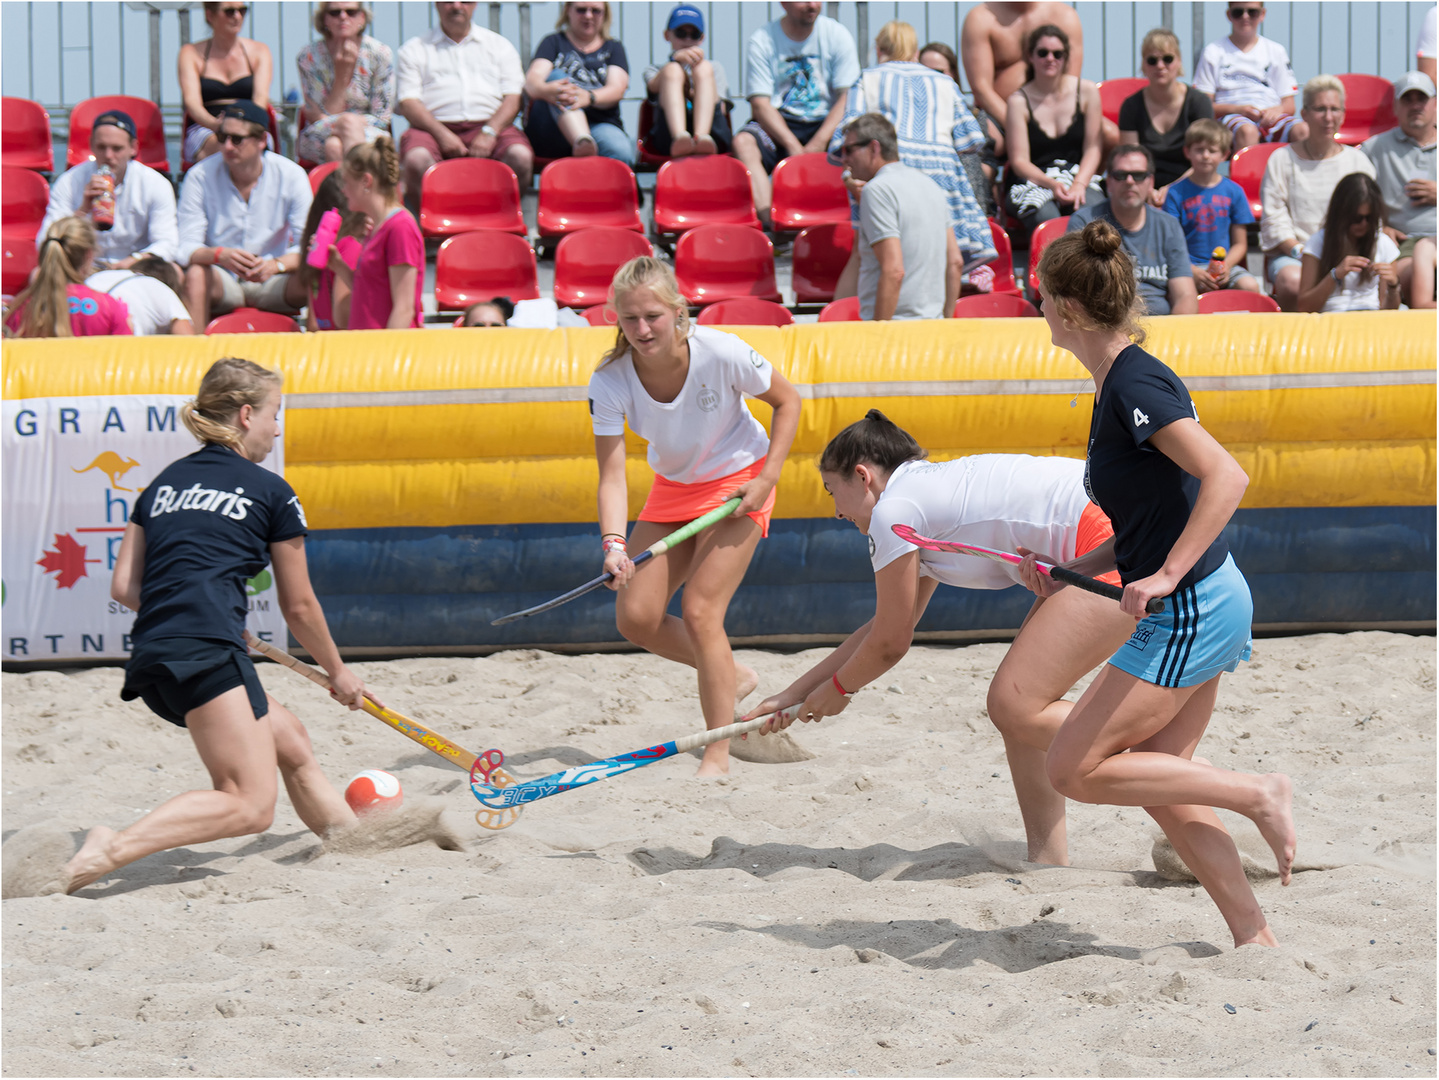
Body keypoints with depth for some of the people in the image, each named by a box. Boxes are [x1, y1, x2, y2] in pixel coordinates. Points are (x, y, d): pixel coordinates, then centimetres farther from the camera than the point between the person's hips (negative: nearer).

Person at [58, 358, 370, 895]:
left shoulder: (164, 483, 22)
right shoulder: (270, 492, 8)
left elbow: (124, 586, 17)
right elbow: (299, 608, 13)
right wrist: (338, 673, 29)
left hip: (150, 658, 8)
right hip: (206, 652, -8)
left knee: (292, 744, 23)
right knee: (251, 805, -14)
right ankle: (110, 850, -29)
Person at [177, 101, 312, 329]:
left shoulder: (291, 176, -5)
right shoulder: (200, 177, -6)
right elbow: (187, 249, -11)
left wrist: (275, 265, -31)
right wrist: (219, 255, -34)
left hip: (272, 284, 0)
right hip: (221, 282, 0)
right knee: (196, 274, -33)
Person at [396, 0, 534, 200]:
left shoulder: (499, 45, 20)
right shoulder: (413, 50, 16)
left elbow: (513, 99, 9)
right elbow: (408, 103, 4)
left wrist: (489, 132, -11)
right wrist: (442, 134, -14)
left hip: (491, 125, 1)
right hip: (435, 127, -1)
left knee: (520, 156, -31)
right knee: (416, 159, -35)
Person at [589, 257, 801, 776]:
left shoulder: (721, 353, -28)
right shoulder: (609, 381, -22)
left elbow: (788, 401, -10)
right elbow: (612, 475, -23)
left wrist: (766, 479, -18)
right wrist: (614, 543, -40)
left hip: (737, 481, -4)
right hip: (673, 487, 4)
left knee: (700, 611, -17)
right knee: (635, 617, -4)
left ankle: (718, 755, -9)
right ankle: (731, 676, 22)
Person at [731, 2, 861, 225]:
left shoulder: (837, 35, 2)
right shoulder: (761, 41, -2)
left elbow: (847, 99, -4)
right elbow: (760, 105, -9)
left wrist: (818, 144, -20)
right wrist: (793, 146, -24)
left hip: (824, 124, 0)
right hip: (778, 126, 0)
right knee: (743, 142, -32)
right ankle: (769, 221, -45)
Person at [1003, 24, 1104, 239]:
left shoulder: (1086, 91, 7)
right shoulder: (1019, 101, 1)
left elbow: (1093, 148, 5)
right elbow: (1019, 161, -3)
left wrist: (1079, 184, -14)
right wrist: (1052, 184, -21)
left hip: (1081, 177, 1)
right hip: (1033, 183, -1)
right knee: (1046, 218, -37)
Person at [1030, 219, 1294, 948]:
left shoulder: (1136, 383, -17)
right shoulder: (1118, 384, 12)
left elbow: (1226, 477, -26)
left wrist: (1166, 576, -29)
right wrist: (1073, 574, 14)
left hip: (1190, 612, -10)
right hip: (1194, 611, 10)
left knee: (1072, 770, -6)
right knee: (1157, 787, 12)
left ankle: (1256, 795, -3)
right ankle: (1255, 937, 12)